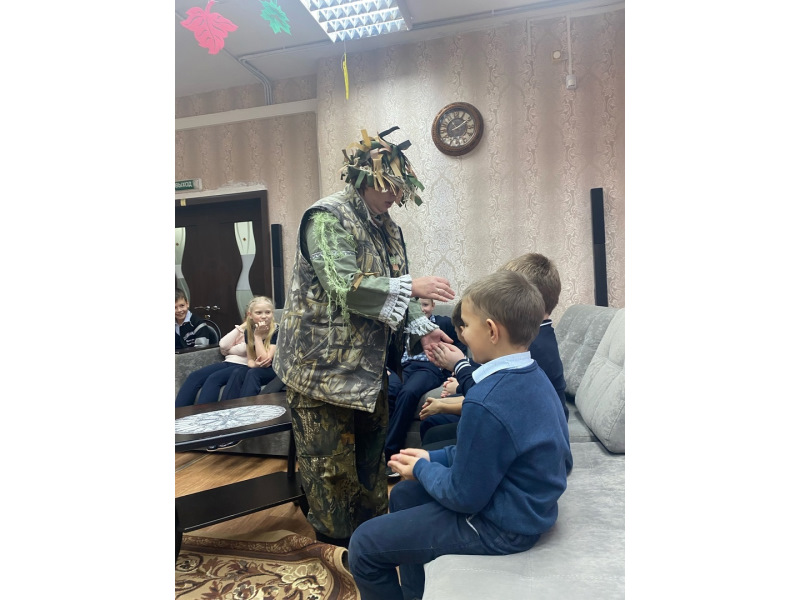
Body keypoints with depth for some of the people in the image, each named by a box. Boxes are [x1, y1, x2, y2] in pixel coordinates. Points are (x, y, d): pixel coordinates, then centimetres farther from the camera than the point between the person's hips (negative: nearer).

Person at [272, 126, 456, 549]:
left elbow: (390, 293, 14)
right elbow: (346, 287, -28)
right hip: (324, 368, -8)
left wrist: (421, 330, -1)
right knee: (331, 463, 6)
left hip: (368, 368, 9)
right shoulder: (327, 218, -16)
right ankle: (337, 544, 25)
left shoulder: (386, 228, 11)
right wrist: (413, 287, -24)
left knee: (370, 458, 20)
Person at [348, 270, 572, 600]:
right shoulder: (533, 376, -3)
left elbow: (464, 497, -23)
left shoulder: (486, 404, -33)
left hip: (499, 528, -9)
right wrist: (434, 458, 4)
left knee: (364, 545, -1)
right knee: (404, 494, 25)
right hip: (523, 503, 10)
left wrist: (422, 469, -6)